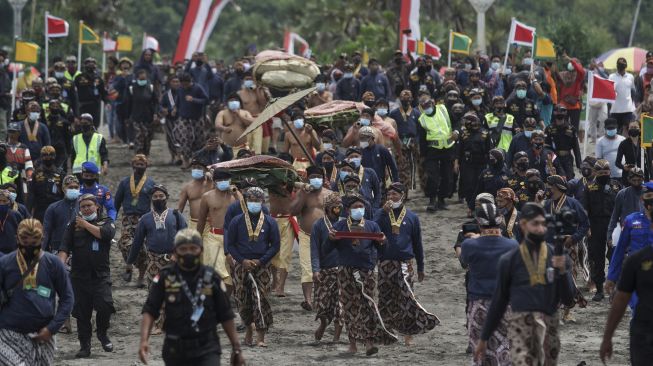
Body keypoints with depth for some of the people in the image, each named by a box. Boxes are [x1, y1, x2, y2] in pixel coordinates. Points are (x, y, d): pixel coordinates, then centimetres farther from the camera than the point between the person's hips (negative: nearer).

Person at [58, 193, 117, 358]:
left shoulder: (106, 222, 8)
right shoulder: (74, 225, 11)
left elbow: (106, 234, -15)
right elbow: (65, 246, 0)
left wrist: (85, 224, -6)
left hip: (101, 274, -2)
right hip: (79, 275, 2)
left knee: (105, 305, -18)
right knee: (82, 313, 3)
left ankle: (102, 333, 9)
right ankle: (85, 346, 12)